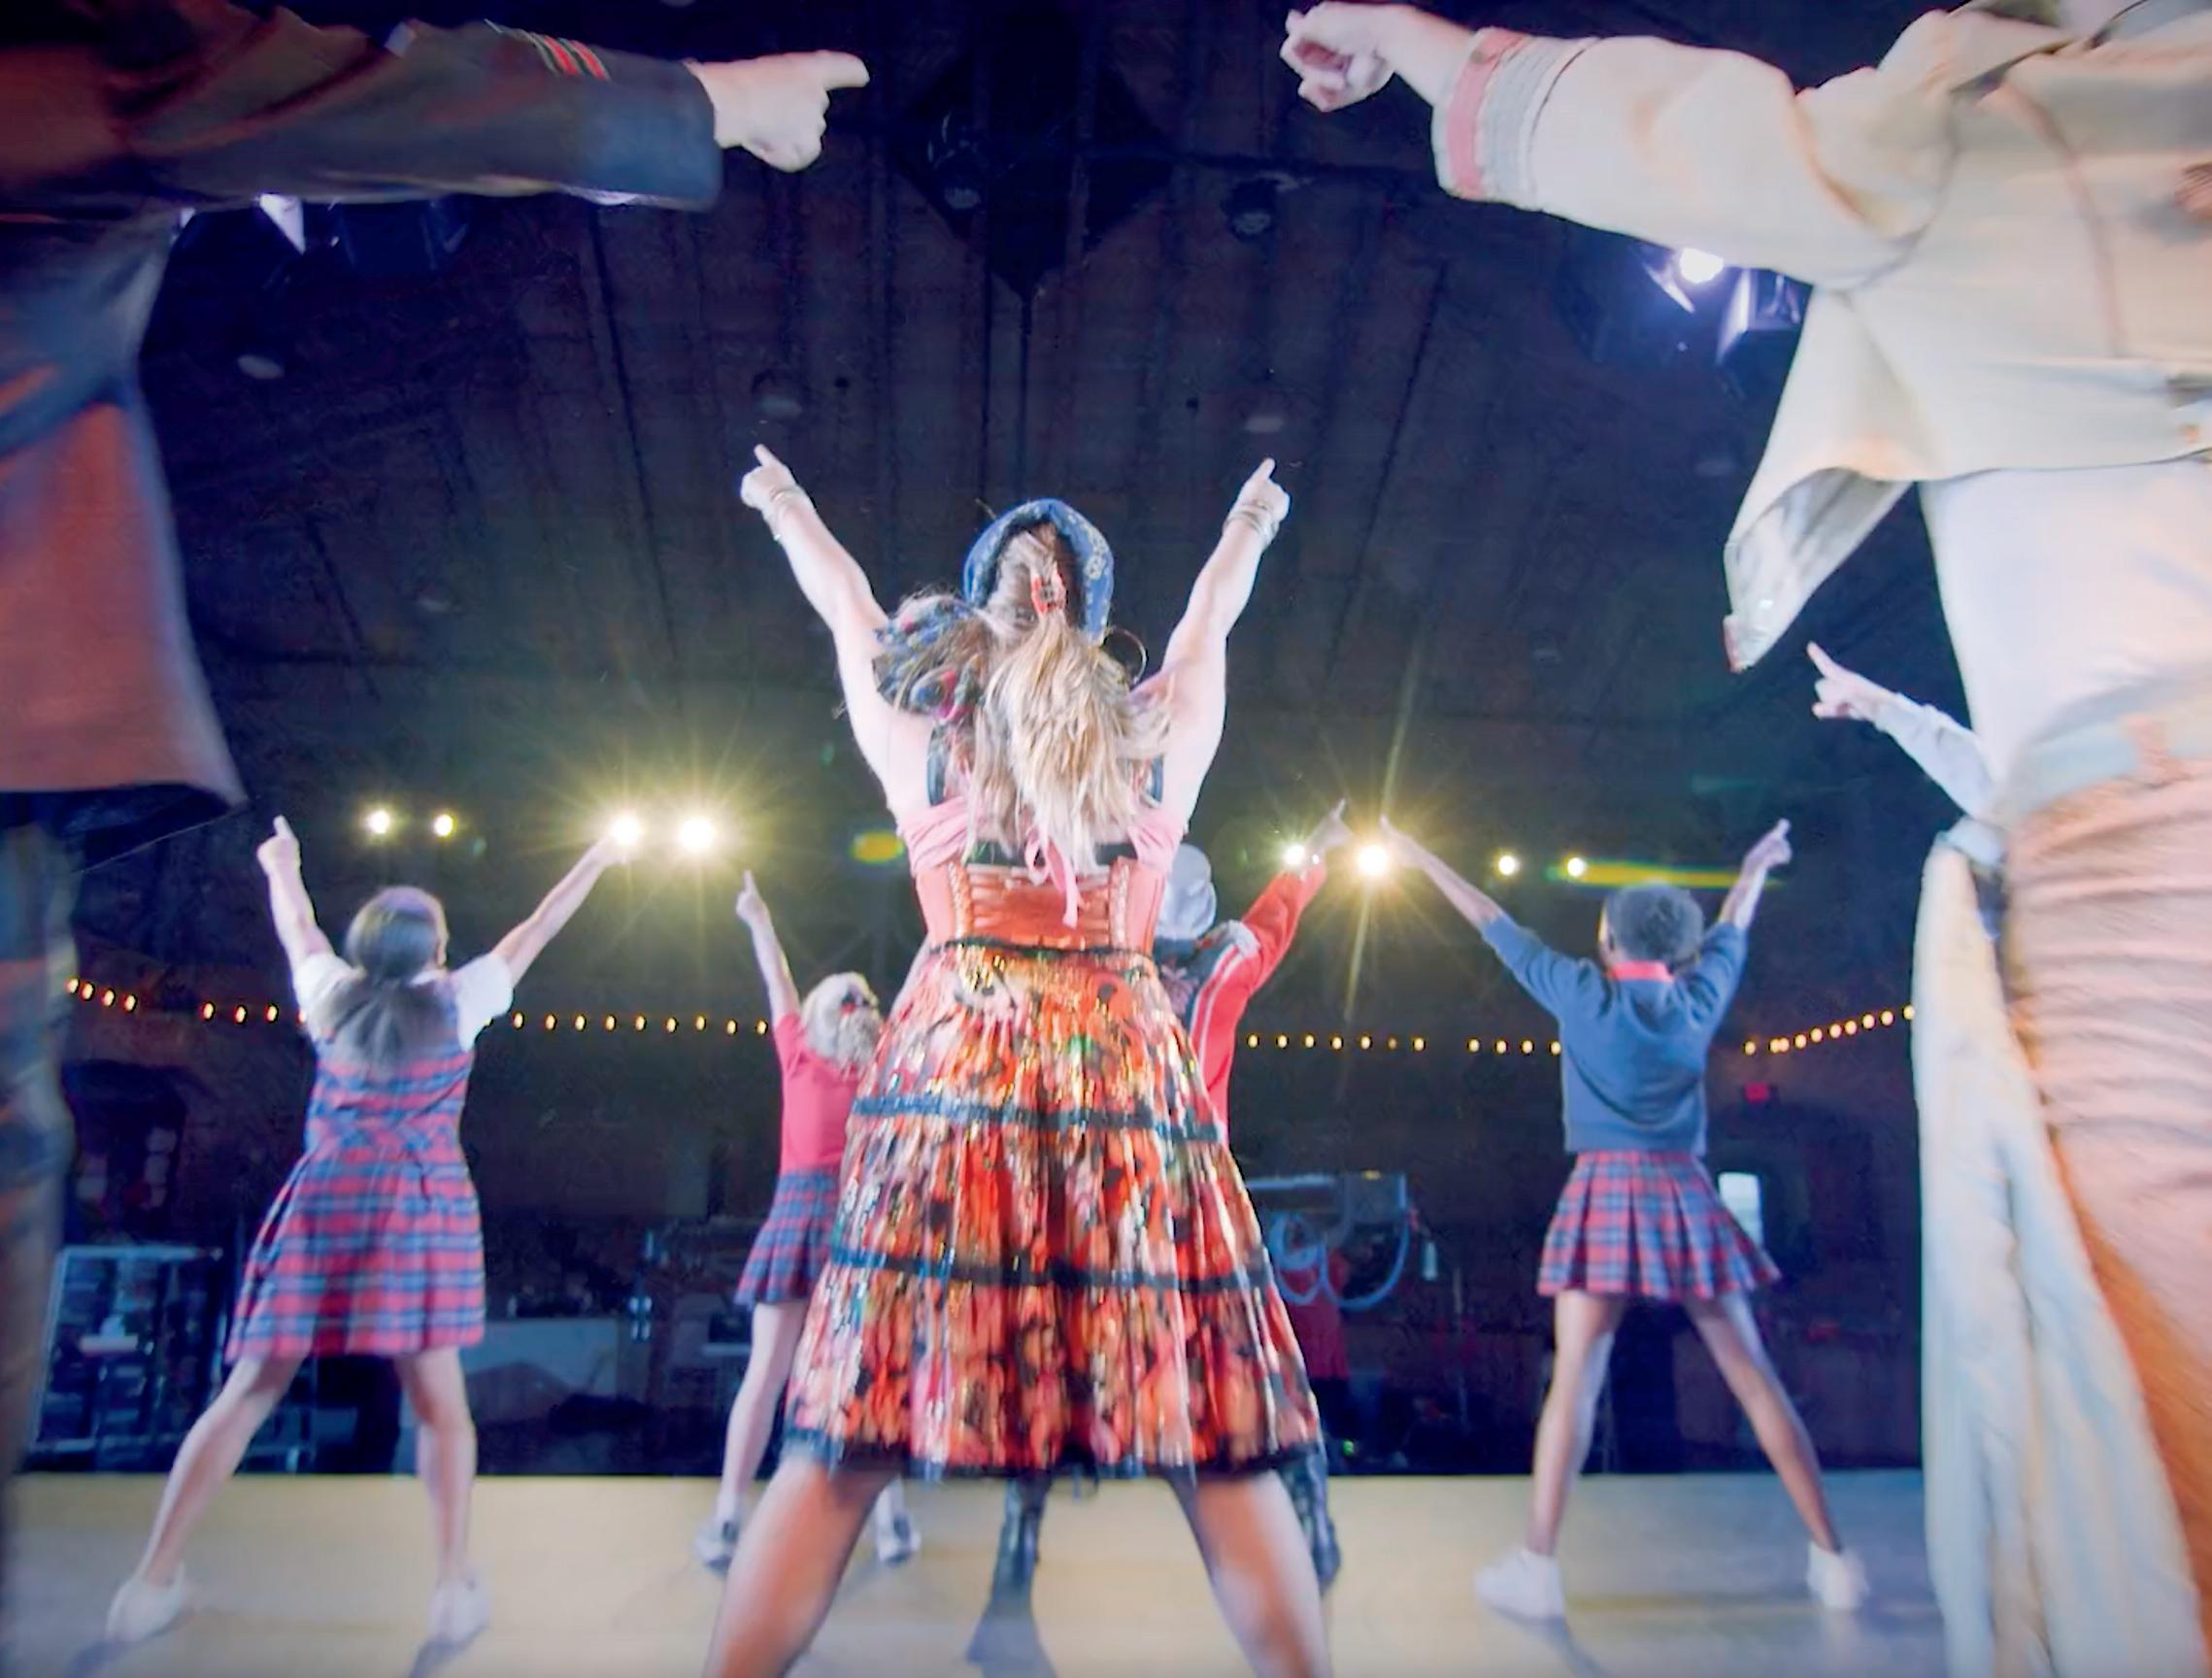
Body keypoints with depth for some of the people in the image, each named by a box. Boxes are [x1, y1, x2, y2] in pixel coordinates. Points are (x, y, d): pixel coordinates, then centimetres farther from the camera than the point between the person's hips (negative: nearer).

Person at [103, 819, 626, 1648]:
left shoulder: (333, 995, 9)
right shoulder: (457, 1000, 4)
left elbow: (298, 927, 28)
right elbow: (537, 931, 15)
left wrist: (280, 865, 47)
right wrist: (595, 862, 28)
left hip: (324, 1204, 3)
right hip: (424, 1208, -2)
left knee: (249, 1393, 8)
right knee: (439, 1401, 2)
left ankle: (152, 1582, 10)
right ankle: (454, 1589, 1)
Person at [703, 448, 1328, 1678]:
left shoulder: (926, 731, 9)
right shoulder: (1158, 735, 10)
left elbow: (851, 609, 27)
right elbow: (1210, 625, 30)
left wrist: (787, 508, 48)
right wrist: (1250, 525, 51)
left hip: (952, 1070, 0)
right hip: (1130, 1075, 0)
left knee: (846, 1439, 4)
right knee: (1216, 1449, 5)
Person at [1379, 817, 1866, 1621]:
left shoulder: (1581, 993, 0)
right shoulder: (1700, 997, 7)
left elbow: (1493, 923, 7)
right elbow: (1731, 930, 26)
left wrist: (1420, 858, 16)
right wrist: (1756, 867, 45)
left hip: (1605, 1190, -3)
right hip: (1684, 1192, 3)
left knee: (1575, 1378, -5)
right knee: (1752, 1374, 10)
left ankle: (1537, 1566, -3)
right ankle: (1832, 1558, 17)